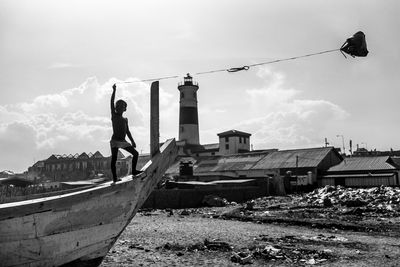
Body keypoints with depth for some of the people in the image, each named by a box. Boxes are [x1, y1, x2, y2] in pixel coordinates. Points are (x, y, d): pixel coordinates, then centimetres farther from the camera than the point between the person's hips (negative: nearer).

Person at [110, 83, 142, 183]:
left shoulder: (125, 119, 15)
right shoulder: (114, 115, 3)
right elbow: (112, 103, -8)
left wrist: (132, 141, 17)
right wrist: (114, 91, -13)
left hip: (123, 141, 5)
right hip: (115, 141, -5)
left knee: (136, 153, 5)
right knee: (114, 159, -8)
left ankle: (133, 171, 16)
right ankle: (114, 177, -5)